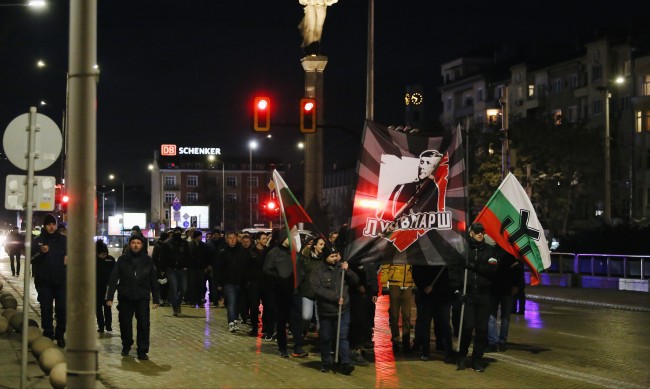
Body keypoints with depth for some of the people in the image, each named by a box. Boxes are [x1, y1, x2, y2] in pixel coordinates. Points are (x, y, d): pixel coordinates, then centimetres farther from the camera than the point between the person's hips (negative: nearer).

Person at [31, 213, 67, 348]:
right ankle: (48, 334, 11)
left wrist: (68, 257, -7)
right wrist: (41, 252, -20)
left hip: (61, 281, 0)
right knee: (46, 310, 2)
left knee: (62, 309, -2)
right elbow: (31, 259, -2)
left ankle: (60, 335, 11)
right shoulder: (38, 241, 4)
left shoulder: (63, 239, 6)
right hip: (44, 281, 0)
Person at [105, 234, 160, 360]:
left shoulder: (148, 261, 4)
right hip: (125, 297, 0)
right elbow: (113, 279, -1)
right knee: (125, 323, 9)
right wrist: (109, 297, -7)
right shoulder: (122, 260, 1)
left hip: (142, 298, 0)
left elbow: (154, 281, 7)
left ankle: (142, 351, -1)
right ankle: (126, 345, 32)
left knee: (144, 324, -7)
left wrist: (156, 299, 5)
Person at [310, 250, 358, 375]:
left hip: (343, 310, 1)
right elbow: (317, 289, -14)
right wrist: (335, 298, -17)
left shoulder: (341, 267, 9)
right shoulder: (317, 271, -2)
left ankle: (346, 364, -12)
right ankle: (326, 363, 22)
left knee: (343, 336, -8)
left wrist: (347, 271, -8)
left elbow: (355, 281, 9)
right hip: (325, 311, -1)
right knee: (326, 338, 9)